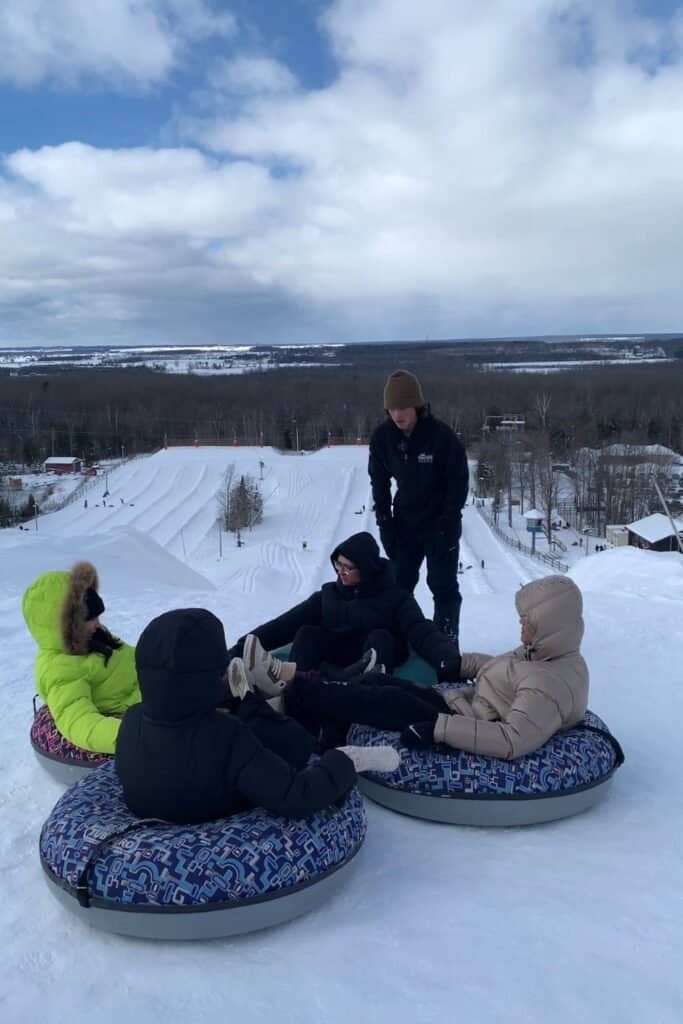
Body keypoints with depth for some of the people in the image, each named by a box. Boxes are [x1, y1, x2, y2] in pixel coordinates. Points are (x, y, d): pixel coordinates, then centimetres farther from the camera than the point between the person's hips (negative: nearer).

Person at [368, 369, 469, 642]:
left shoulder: (441, 435, -21)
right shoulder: (382, 437, -9)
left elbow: (459, 482, -13)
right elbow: (379, 482, 3)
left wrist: (446, 525, -15)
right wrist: (384, 521, -3)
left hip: (440, 524, -4)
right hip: (404, 524, 4)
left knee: (443, 588, 1)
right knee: (398, 585, 9)